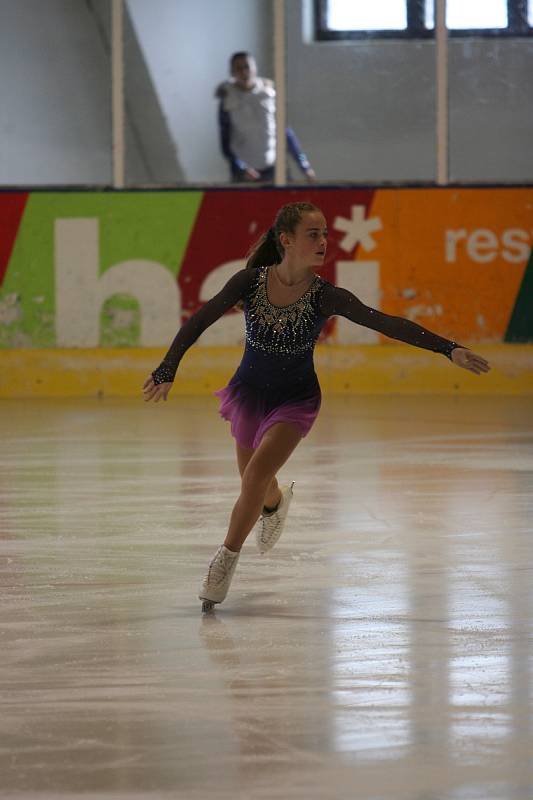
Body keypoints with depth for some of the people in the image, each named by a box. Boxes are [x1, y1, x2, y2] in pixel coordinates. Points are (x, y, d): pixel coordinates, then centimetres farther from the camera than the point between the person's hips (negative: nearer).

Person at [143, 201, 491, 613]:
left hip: (296, 398, -2)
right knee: (256, 485, 18)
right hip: (250, 391, 2)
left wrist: (449, 349, -32)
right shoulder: (250, 282, -20)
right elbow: (199, 321, -11)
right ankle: (276, 502, 57)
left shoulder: (326, 297, -22)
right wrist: (167, 370, -15)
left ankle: (228, 557, -4)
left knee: (257, 471, -22)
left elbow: (387, 324, -26)